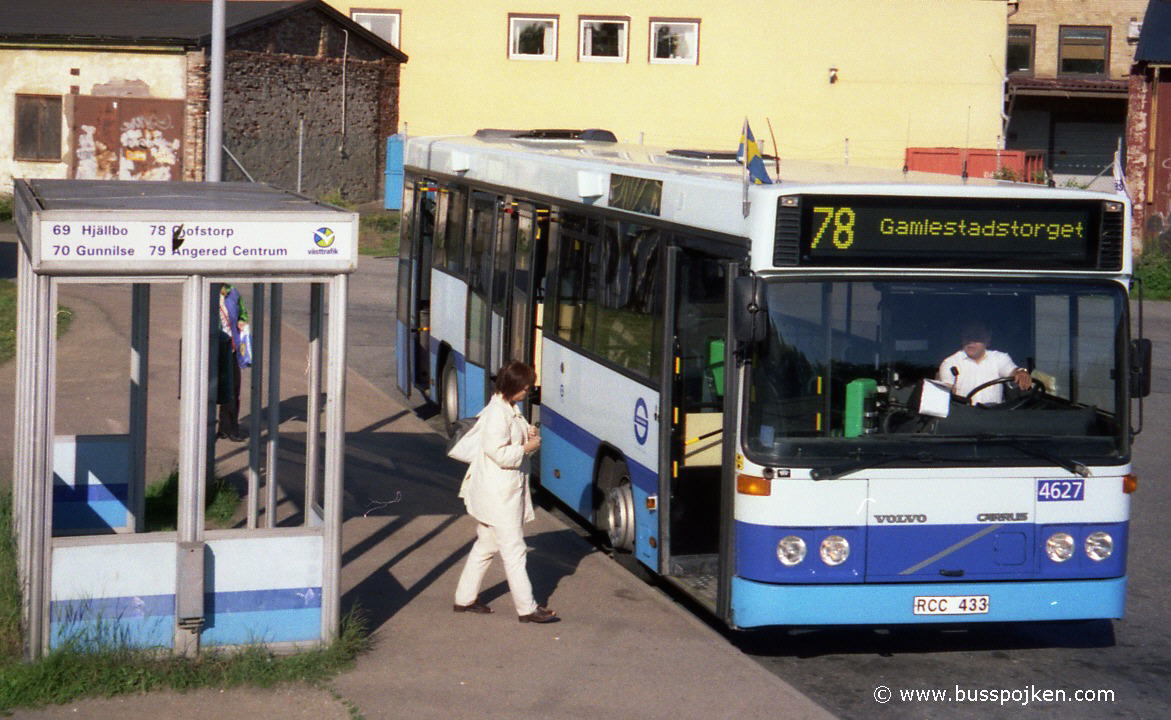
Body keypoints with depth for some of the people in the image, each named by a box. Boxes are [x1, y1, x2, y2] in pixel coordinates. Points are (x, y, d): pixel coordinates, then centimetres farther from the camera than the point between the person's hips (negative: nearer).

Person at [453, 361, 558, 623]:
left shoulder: (509, 409, 11)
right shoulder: (497, 413, -21)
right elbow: (499, 453, -25)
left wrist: (527, 434, 3)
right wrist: (527, 447, -14)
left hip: (506, 491, 11)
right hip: (499, 493, -11)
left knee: (486, 545, 17)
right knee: (513, 550, -5)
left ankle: (465, 598, 26)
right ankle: (527, 608, 0)